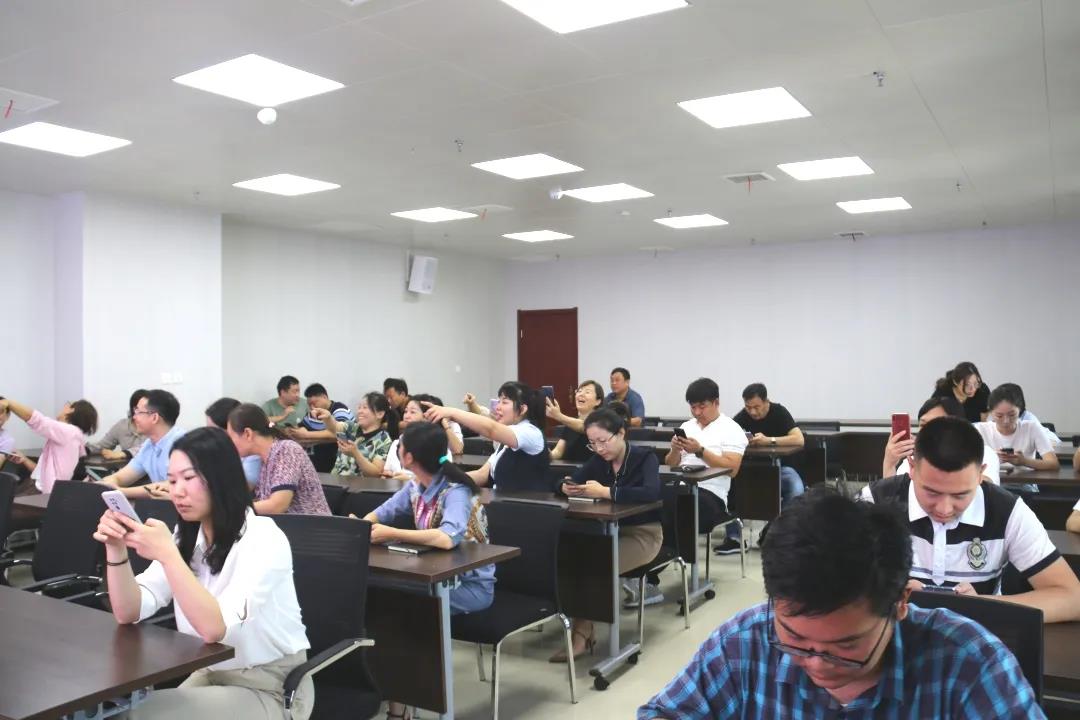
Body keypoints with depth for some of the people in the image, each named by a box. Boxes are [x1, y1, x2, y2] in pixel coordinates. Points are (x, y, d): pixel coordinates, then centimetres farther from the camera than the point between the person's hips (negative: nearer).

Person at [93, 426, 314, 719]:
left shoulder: (262, 537, -20)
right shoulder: (186, 538, 2)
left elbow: (215, 628, -30)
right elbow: (128, 613, -4)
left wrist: (167, 555, -34)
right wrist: (116, 550, -19)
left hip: (271, 689, -6)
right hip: (210, 676, 6)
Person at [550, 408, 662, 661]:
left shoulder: (645, 457, -12)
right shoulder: (599, 460, 4)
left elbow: (651, 493, -31)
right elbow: (571, 481, 2)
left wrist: (605, 492, -34)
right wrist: (567, 487, -23)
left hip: (642, 534, -5)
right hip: (608, 531, 6)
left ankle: (581, 633, -15)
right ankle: (583, 629, -15)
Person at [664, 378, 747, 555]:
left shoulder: (731, 429, 4)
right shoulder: (686, 427, 21)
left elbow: (732, 469, -8)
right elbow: (670, 465, 20)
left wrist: (700, 451, -16)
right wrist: (675, 450, -2)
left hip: (711, 493, -5)